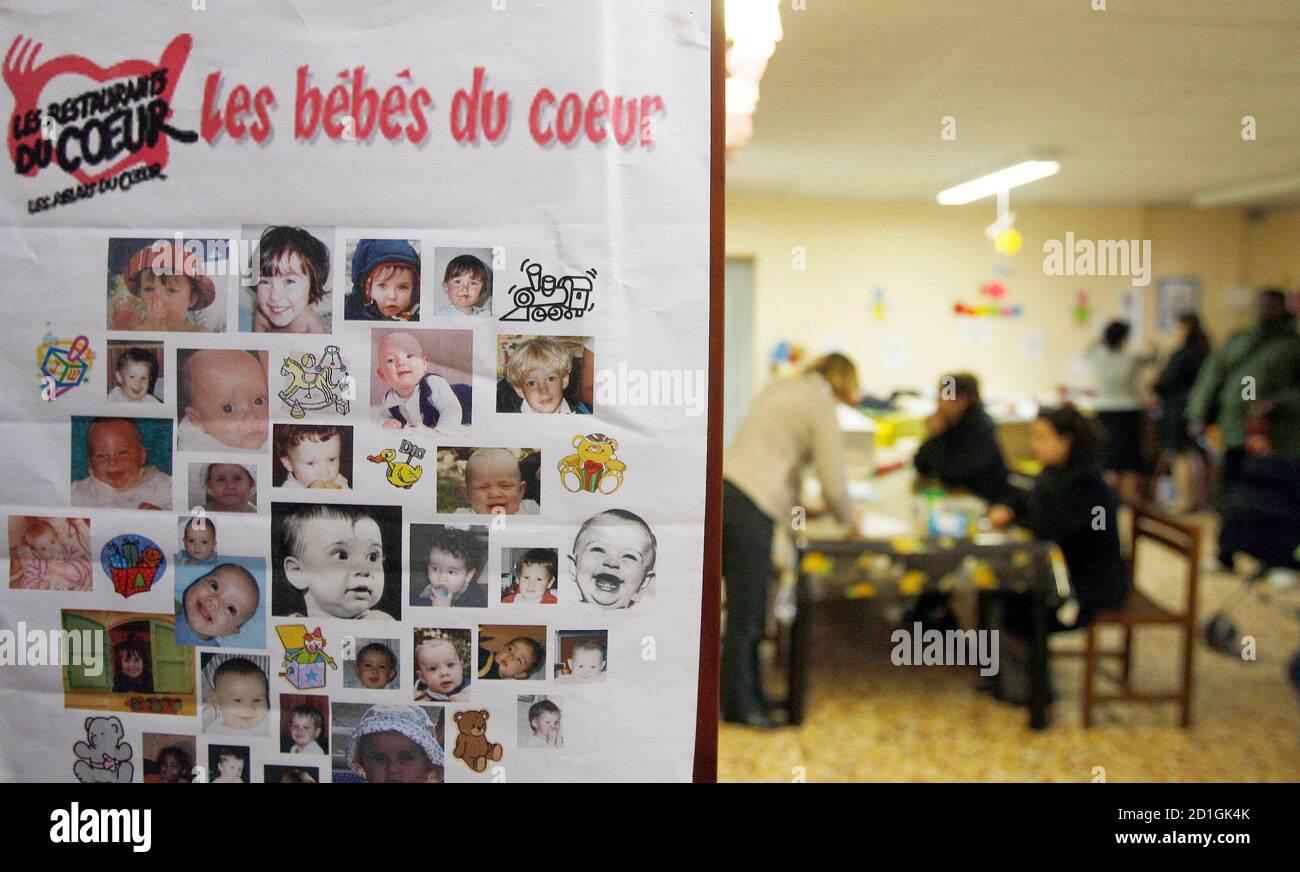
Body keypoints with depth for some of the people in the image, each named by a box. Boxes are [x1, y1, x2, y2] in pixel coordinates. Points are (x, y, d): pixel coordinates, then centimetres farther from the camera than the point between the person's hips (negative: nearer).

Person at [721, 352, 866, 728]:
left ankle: (750, 693, 27)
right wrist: (849, 516, 16)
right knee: (746, 614, 3)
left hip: (724, 488, 9)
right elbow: (834, 485, -5)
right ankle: (739, 706, 14)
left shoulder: (779, 388, 20)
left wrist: (797, 504, 33)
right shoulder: (822, 407, -4)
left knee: (747, 609, 17)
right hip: (750, 506, -9)